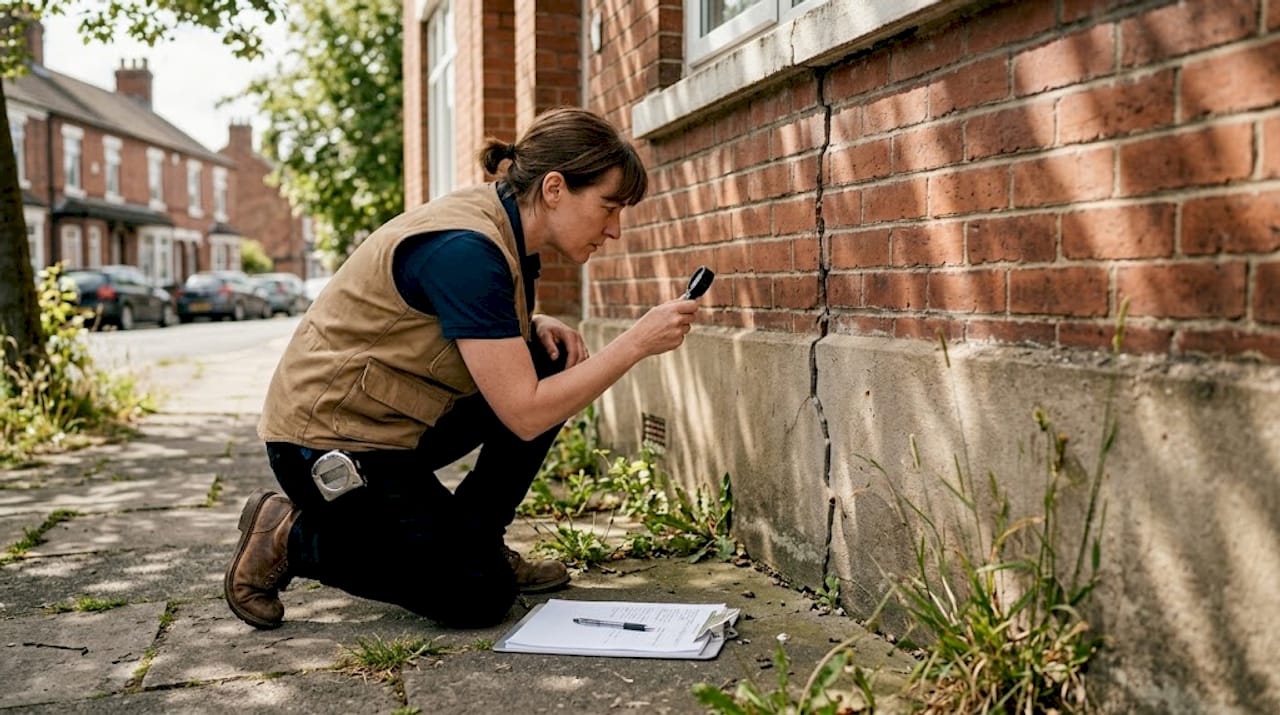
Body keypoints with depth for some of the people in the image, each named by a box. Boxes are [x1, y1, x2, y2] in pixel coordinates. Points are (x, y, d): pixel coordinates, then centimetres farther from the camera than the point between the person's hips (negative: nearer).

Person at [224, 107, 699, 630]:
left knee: (553, 365, -2)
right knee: (480, 598, -8)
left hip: (395, 421, 9)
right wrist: (637, 342, -24)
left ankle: (469, 542, 8)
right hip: (327, 441, -9)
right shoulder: (465, 249, -28)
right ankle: (290, 537, 3)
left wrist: (537, 328, -3)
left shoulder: (506, 229, 0)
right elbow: (525, 414, -28)